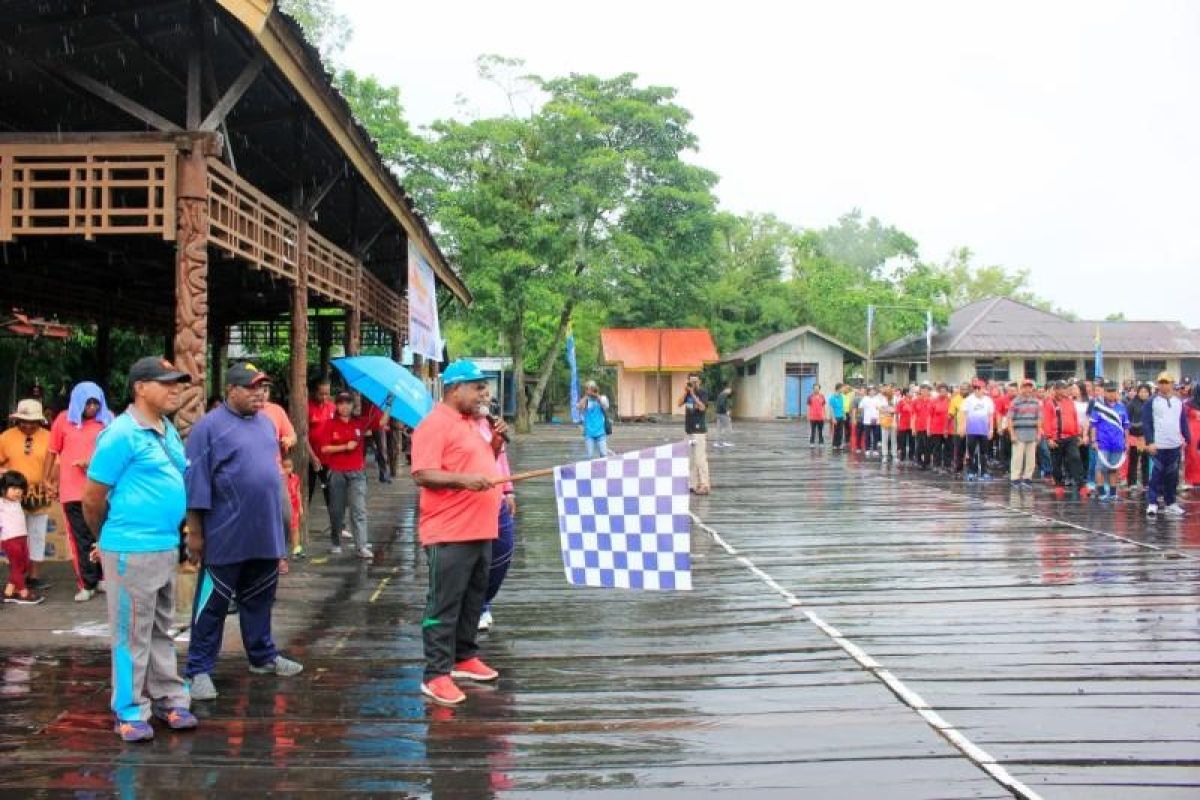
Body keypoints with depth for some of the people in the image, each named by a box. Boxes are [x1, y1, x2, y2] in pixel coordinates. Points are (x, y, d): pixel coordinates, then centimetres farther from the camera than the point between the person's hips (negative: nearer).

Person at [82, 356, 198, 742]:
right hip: (132, 551, -8)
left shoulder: (169, 430, 10)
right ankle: (130, 712, 11)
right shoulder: (121, 434, -15)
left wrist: (174, 534, 18)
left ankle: (168, 698, 28)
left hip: (167, 548, 8)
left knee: (162, 631, 17)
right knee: (133, 634, 1)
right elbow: (92, 498, -11)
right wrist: (108, 539, 3)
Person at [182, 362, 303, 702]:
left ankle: (263, 656, 32)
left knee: (259, 600, 18)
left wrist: (278, 527, 19)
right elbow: (196, 482, -12)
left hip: (265, 534, 6)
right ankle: (199, 669, 9)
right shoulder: (209, 427, -11)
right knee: (212, 604, 2)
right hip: (225, 537, -6)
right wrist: (195, 532, -13)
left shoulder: (266, 423, 11)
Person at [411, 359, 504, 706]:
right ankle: (436, 675, 0)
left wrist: (496, 442, 8)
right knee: (444, 604, -5)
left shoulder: (471, 423, 16)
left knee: (473, 599, 18)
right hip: (449, 533, -9)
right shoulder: (435, 424, -14)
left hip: (480, 530, 9)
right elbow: (423, 474, -21)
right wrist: (464, 480, -31)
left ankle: (465, 657, 31)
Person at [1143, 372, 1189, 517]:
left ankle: (1170, 503, 18)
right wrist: (1149, 442, -14)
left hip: (1175, 445, 4)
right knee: (1156, 475, -5)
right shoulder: (1152, 402, -3)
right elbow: (1146, 423, -7)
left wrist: (1185, 438, 8)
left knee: (1172, 476, 10)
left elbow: (1184, 422, 15)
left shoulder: (1179, 401, 9)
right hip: (1158, 445, -4)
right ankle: (1152, 504, -4)